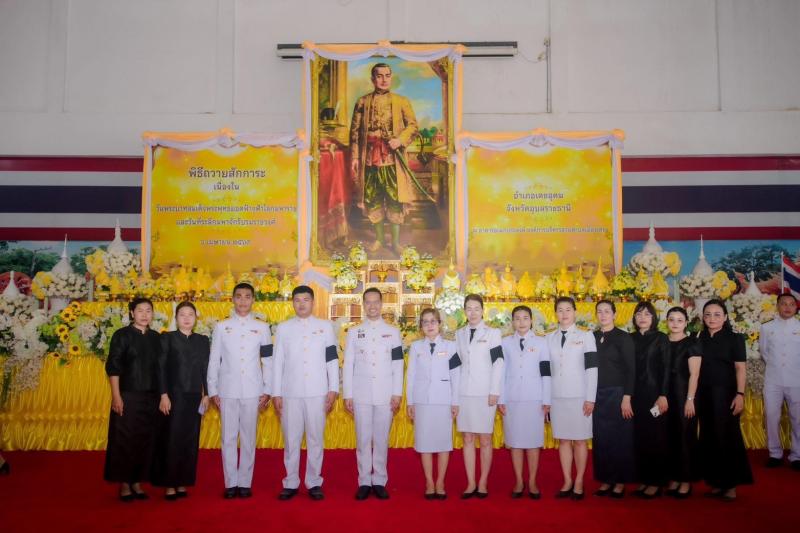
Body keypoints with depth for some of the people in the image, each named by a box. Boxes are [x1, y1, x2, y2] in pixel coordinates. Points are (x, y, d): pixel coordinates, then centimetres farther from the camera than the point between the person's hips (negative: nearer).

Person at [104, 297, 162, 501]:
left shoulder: (155, 338, 10)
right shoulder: (121, 335, -2)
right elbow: (112, 366, -6)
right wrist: (116, 395, -13)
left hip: (151, 397, 4)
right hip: (128, 396, -4)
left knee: (145, 441, 7)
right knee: (125, 440, 1)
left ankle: (137, 483, 17)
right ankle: (124, 484, 12)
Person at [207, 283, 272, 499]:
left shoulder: (262, 327, 5)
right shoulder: (221, 327, 5)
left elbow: (268, 361, 5)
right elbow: (214, 360, 5)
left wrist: (267, 390, 1)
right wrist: (213, 390, 1)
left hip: (252, 391, 0)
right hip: (227, 390, 0)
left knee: (248, 438, 4)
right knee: (228, 438, 3)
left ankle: (245, 482, 13)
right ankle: (231, 483, 12)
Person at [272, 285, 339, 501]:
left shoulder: (325, 326, 6)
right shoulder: (283, 328, 7)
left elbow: (332, 360, 5)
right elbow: (278, 362, 5)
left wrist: (333, 389, -1)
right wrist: (276, 393, 1)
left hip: (317, 392, 0)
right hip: (290, 393, 1)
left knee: (315, 438, 4)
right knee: (291, 439, 4)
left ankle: (314, 482, 13)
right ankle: (291, 483, 14)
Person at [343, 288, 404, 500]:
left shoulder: (393, 332, 8)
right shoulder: (354, 332, 8)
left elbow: (398, 365, 4)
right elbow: (348, 365, 6)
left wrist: (397, 393, -2)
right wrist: (347, 395, 1)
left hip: (385, 394, 0)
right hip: (361, 394, 0)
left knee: (381, 439, 3)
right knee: (363, 439, 2)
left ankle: (379, 482, 12)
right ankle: (364, 482, 10)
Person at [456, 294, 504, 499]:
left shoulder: (492, 333, 2)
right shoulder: (459, 334, 11)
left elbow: (498, 363, -4)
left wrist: (495, 392, -11)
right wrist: (454, 393, 7)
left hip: (485, 393, -3)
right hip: (464, 393, 3)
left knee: (485, 439, 1)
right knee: (468, 439, 4)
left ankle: (483, 483, 9)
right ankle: (471, 483, 10)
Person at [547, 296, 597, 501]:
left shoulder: (586, 336, 1)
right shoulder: (549, 339, 9)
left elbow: (592, 368, -3)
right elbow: (546, 370, 10)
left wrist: (590, 398, -8)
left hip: (579, 396, -3)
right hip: (557, 397, 3)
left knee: (579, 440, 1)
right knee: (563, 440, 6)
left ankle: (579, 483, 9)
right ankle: (567, 482, 12)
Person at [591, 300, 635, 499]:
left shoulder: (623, 338, -4)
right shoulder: (592, 337, 9)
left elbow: (631, 369, -7)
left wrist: (627, 398, -14)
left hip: (617, 394, -4)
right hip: (597, 395, 4)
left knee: (620, 439, 3)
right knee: (601, 439, 6)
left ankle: (620, 482, 12)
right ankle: (605, 480, 16)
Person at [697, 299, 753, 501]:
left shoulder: (734, 338, -1)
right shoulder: (698, 339, 8)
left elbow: (740, 368, -6)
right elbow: (695, 368, 9)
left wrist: (740, 394, -15)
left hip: (725, 394, -4)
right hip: (704, 395, 4)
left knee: (727, 437, -1)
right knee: (709, 438, 6)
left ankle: (731, 484, 6)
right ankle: (716, 482, 15)